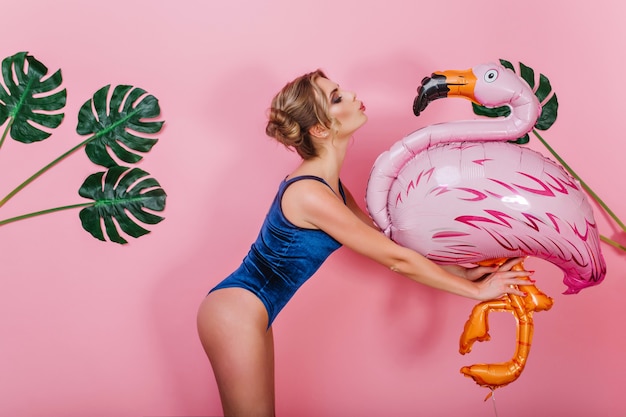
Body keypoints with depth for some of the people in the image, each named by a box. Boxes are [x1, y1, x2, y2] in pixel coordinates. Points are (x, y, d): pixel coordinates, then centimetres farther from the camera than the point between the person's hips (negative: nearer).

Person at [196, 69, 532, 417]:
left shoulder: (326, 184, 5)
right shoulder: (310, 194, -24)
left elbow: (382, 241, 12)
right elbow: (397, 259, -18)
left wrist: (459, 271, 12)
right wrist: (476, 290, -7)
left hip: (246, 311, 9)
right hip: (236, 311, -9)